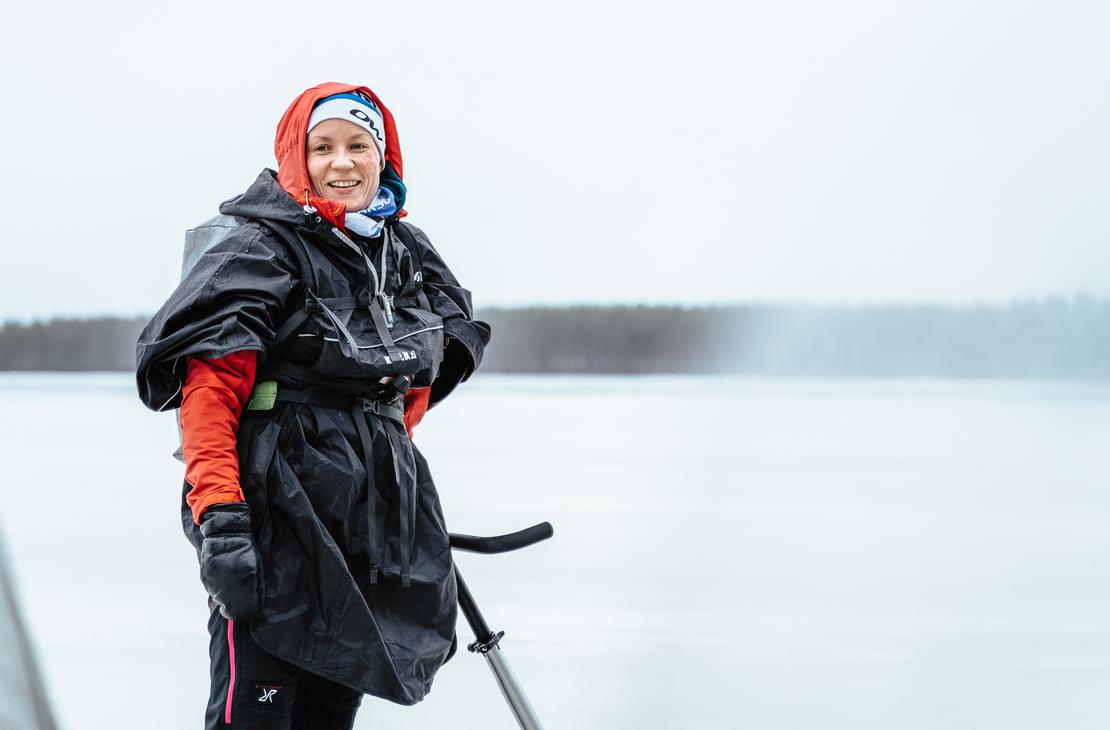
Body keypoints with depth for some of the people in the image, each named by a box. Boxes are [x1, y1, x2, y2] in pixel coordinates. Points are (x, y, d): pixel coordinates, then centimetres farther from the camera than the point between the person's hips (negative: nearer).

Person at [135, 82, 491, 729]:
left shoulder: (409, 257, 12)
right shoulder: (265, 249, -8)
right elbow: (209, 388, -16)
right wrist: (218, 514, -25)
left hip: (377, 522, 7)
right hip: (279, 511, -7)